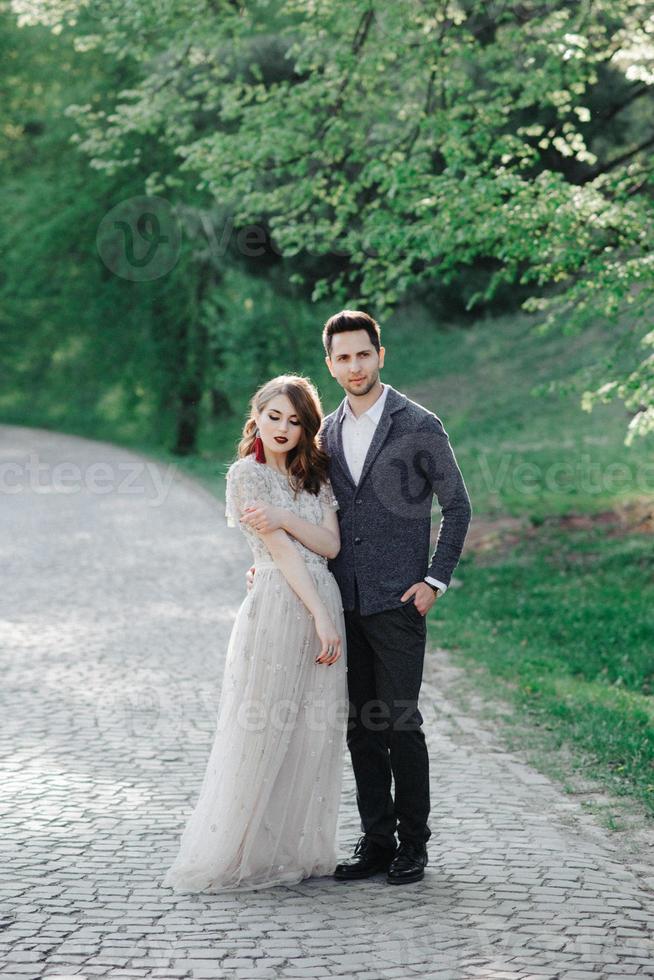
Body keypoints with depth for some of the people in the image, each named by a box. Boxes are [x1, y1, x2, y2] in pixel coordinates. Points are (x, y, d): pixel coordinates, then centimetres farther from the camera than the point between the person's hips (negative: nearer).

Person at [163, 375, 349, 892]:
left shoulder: (314, 476, 16)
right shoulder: (247, 473, -3)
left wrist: (283, 519, -14)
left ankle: (299, 850, 14)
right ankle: (239, 853, 5)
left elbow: (331, 544, 3)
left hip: (324, 604, 6)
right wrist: (320, 616, -15)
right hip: (278, 606, -6)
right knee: (262, 732, -4)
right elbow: (281, 551, -10)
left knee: (315, 734, 6)